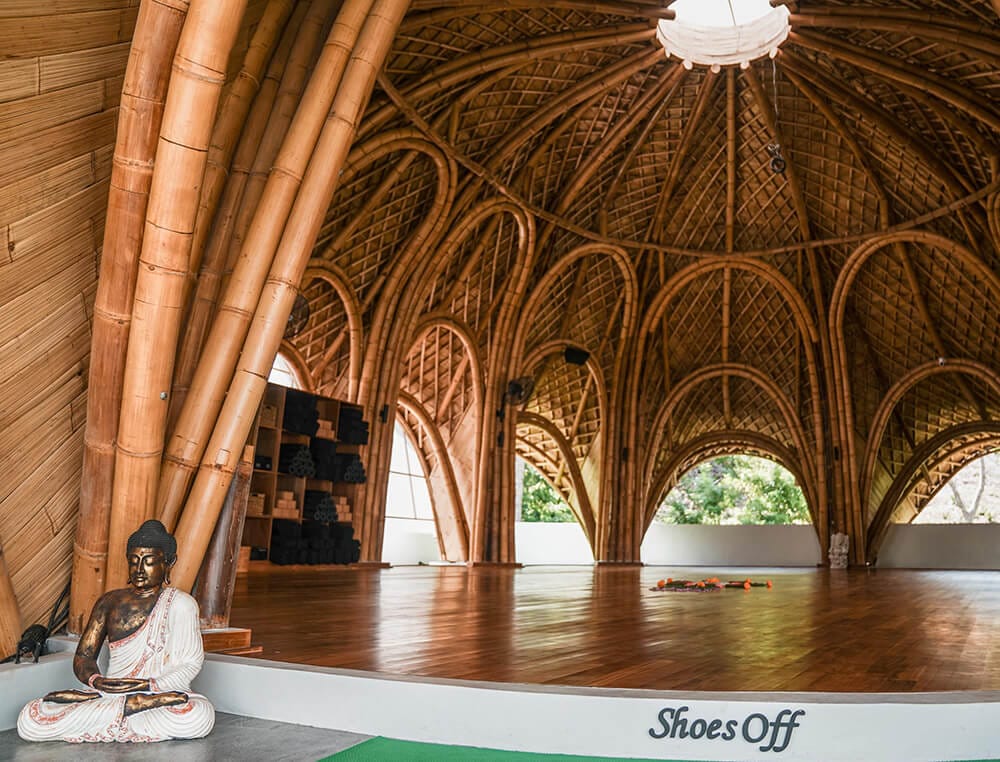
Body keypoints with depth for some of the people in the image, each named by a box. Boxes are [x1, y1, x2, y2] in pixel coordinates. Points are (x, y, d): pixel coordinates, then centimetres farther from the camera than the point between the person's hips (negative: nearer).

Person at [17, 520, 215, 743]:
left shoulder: (179, 604, 1)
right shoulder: (110, 602, 13)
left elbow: (190, 665, -4)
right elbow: (83, 657, 9)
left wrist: (149, 685, -20)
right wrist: (97, 681, -14)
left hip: (161, 692, -2)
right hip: (110, 694, 3)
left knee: (200, 715, -37)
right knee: (29, 721, -18)